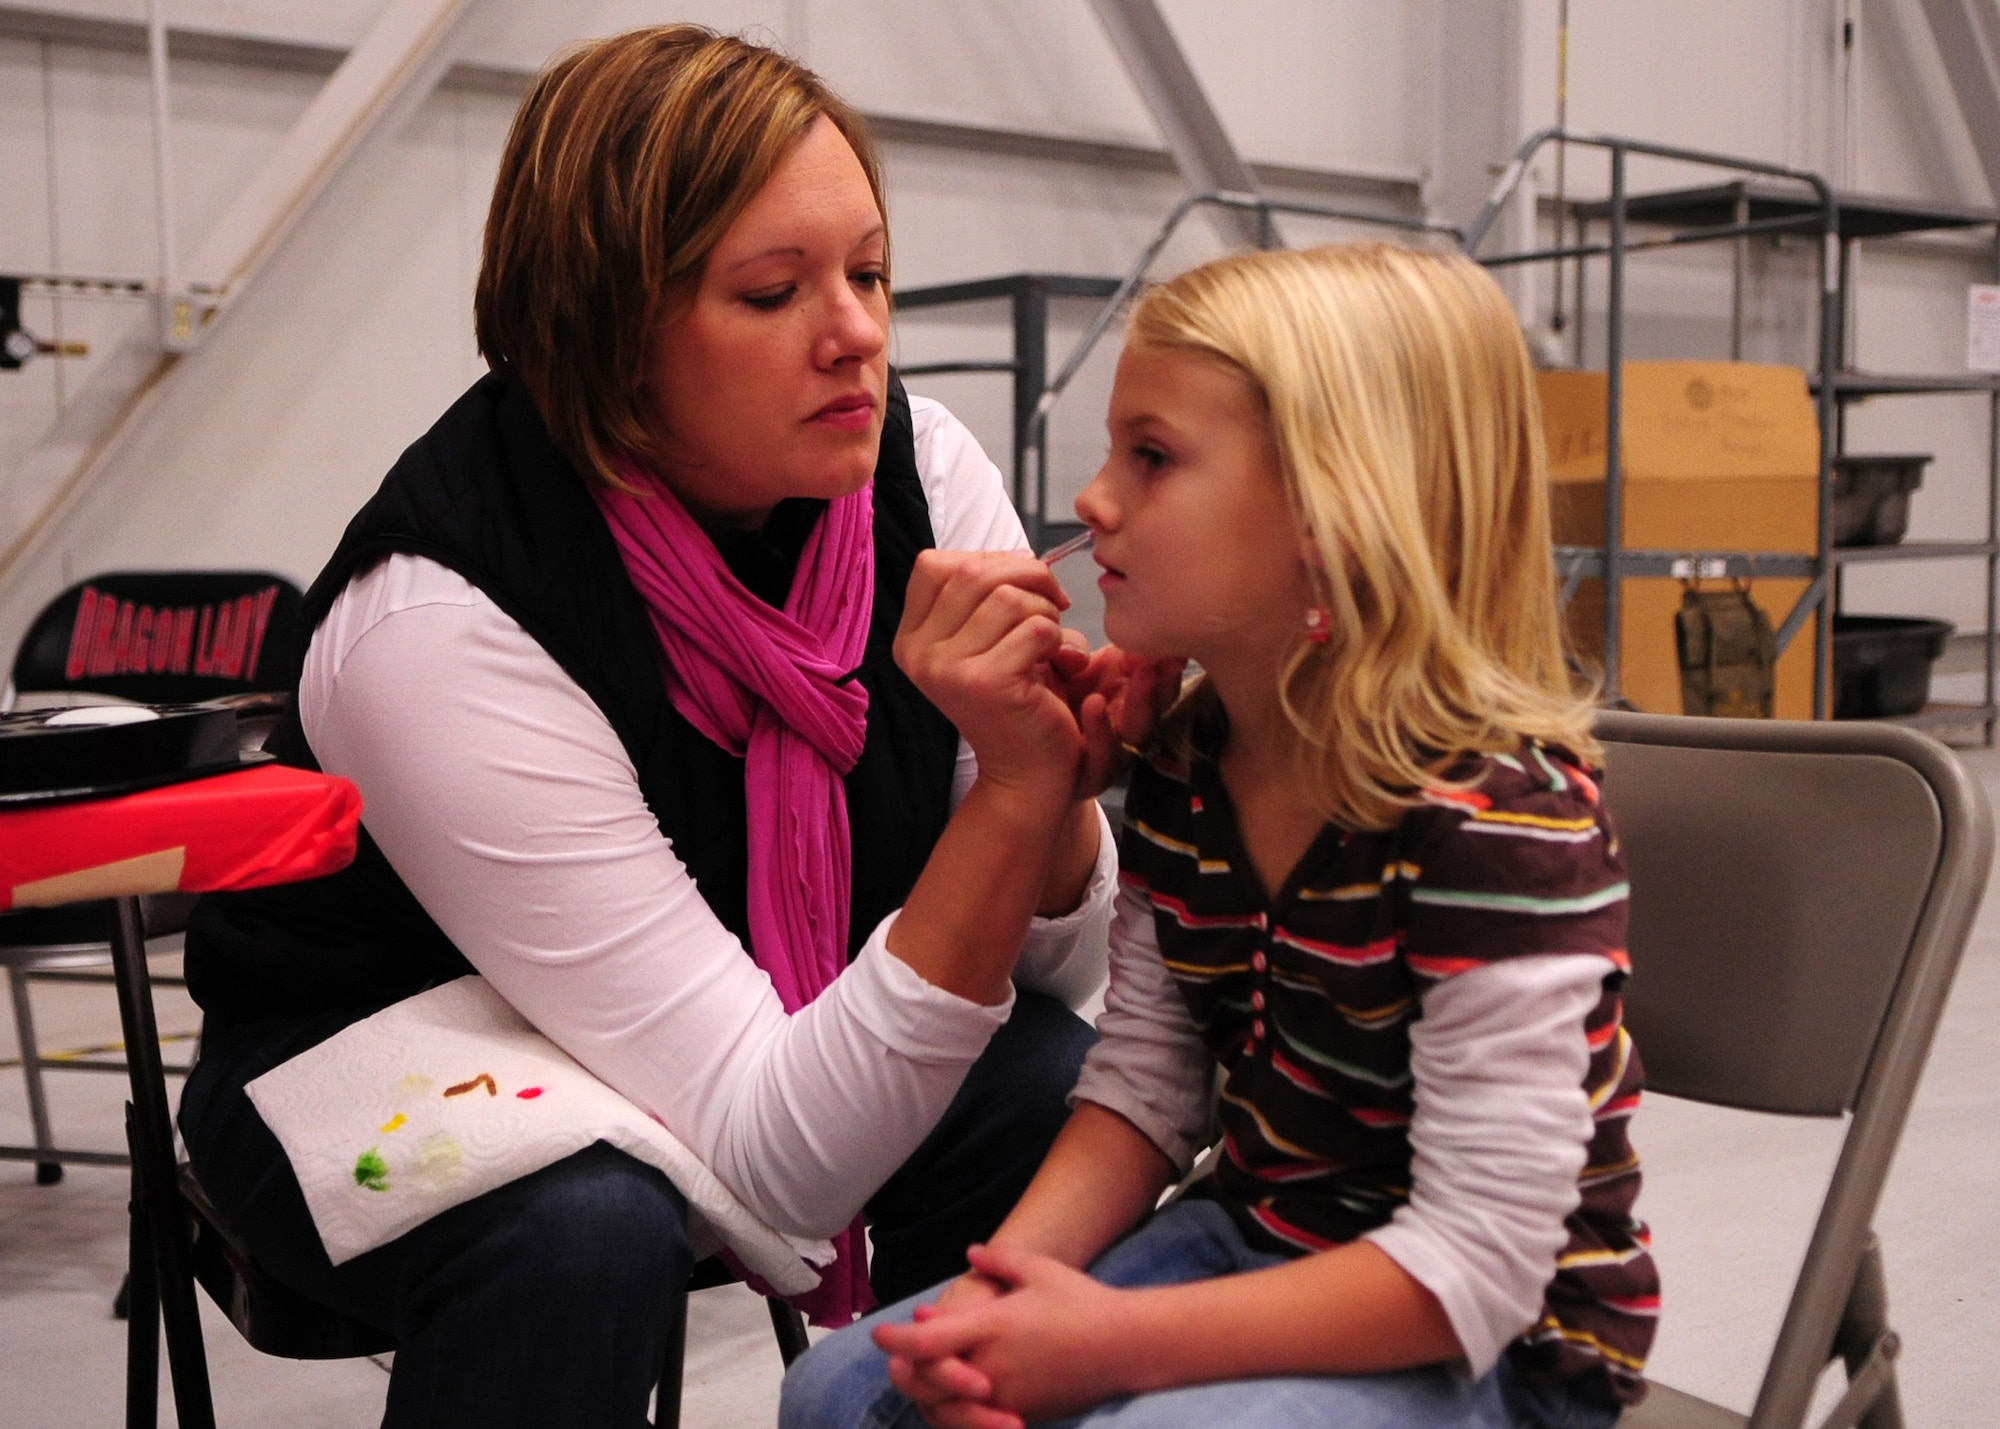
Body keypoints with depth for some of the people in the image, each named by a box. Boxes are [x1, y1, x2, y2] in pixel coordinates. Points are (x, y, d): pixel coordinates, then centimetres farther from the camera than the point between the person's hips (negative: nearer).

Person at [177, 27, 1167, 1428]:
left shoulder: (920, 469, -16)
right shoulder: (440, 618, -30)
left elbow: (1052, 970, -8)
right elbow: (778, 1156, -32)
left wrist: (1056, 779, -29)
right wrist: (1009, 791, -39)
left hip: (806, 1020, 5)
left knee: (1051, 1090, -20)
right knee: (588, 1230, -35)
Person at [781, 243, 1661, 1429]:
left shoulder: (1495, 810, -26)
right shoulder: (1183, 762, -1)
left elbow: (1474, 1267, -26)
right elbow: (1145, 1086, 5)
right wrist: (1010, 1283, -13)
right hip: (1257, 1244, 7)